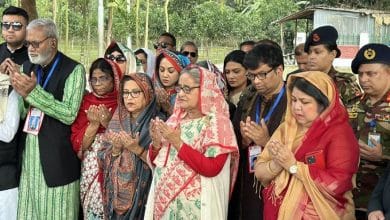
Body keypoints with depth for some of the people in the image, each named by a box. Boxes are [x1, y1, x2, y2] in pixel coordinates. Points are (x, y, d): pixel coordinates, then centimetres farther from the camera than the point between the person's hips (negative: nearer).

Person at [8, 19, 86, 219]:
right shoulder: (27, 66, 10)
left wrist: (34, 91, -22)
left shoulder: (73, 70, -9)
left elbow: (69, 114, -18)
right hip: (30, 152, 6)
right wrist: (22, 93, -11)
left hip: (58, 156, -5)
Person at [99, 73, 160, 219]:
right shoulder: (116, 121, 5)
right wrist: (115, 149, -12)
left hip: (142, 193, -4)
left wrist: (137, 149, -21)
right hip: (116, 192, 4)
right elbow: (102, 159, 6)